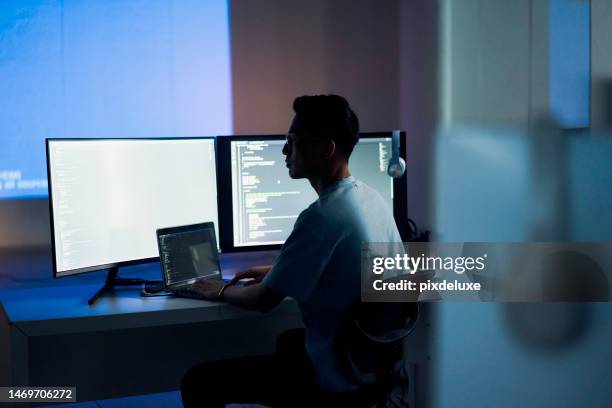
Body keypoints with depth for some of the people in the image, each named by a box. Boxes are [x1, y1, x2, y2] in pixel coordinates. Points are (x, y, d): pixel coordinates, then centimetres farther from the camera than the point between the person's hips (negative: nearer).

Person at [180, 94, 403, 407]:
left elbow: (263, 300, -16)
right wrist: (276, 272, 18)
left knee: (199, 382, -1)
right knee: (288, 340, 38)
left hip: (336, 378, -9)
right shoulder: (373, 199, 2)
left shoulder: (321, 217, -25)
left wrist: (222, 291, 4)